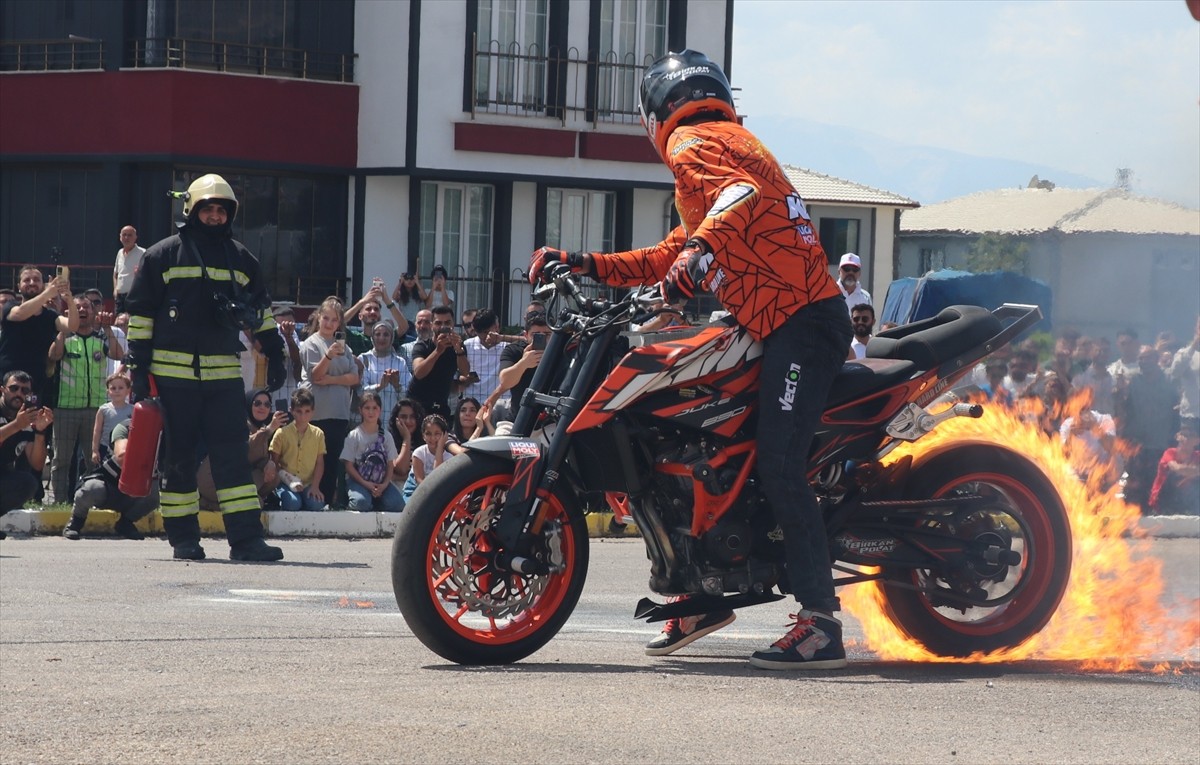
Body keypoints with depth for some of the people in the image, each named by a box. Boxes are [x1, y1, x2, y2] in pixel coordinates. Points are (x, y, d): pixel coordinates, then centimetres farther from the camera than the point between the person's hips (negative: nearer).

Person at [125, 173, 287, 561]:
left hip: (224, 373, 2)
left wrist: (274, 353, 22)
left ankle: (246, 537, -8)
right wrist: (138, 366, -2)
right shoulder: (163, 255, 3)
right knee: (179, 457, 2)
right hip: (173, 373, -2)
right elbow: (140, 311, 2)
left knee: (233, 455, -5)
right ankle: (183, 539, 9)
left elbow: (260, 307, 26)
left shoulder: (241, 259, 14)